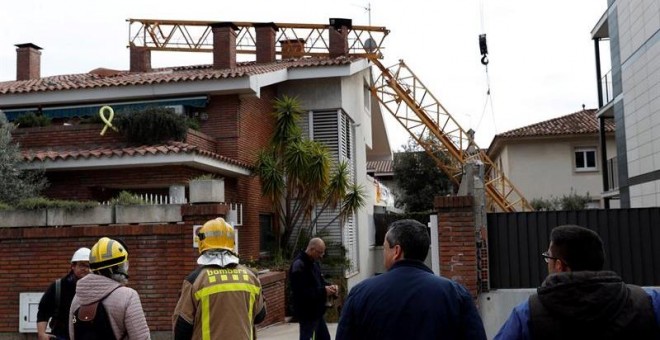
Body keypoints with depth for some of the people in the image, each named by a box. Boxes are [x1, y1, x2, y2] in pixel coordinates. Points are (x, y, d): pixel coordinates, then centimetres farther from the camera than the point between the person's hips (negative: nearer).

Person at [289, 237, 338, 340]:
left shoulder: (314, 262, 9)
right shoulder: (298, 266, -22)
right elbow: (302, 292, -28)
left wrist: (329, 286, -2)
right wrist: (323, 291, -24)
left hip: (316, 311, 10)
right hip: (307, 313, -10)